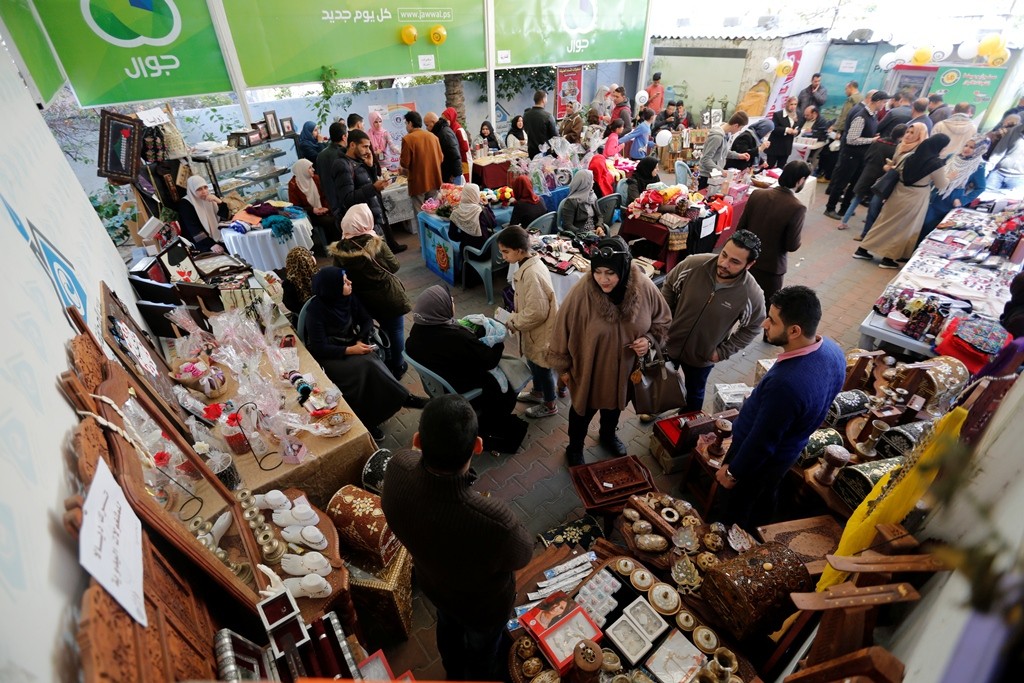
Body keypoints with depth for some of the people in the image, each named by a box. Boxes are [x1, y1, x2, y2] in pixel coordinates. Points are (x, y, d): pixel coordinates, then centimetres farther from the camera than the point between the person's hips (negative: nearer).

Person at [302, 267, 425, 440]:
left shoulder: (348, 297, -6)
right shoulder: (315, 309, -19)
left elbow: (367, 321, 3)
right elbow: (319, 348, -20)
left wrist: (361, 341, -16)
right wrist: (350, 350, -29)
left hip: (352, 345, 5)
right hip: (327, 356, -5)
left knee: (369, 368, -28)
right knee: (366, 367, -31)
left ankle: (369, 420, -20)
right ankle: (404, 399, -17)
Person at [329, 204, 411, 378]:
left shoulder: (339, 249, -11)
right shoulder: (376, 244, -21)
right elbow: (394, 266, -8)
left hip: (366, 299, 5)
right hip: (389, 296, -4)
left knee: (384, 327, 28)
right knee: (396, 330, 15)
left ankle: (386, 362, 44)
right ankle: (398, 366, 29)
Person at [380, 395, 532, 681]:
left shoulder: (397, 468, -36)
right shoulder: (495, 522, -49)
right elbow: (522, 555, -22)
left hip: (431, 582, 5)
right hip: (483, 605, -4)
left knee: (448, 628, 39)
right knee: (481, 650, 32)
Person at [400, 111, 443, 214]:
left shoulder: (408, 139, -11)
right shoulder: (433, 136, 6)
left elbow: (405, 164, -11)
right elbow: (440, 158, 12)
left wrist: (404, 170, 9)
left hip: (418, 183, -5)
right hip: (434, 181, 5)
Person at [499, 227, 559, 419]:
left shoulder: (532, 274, -32)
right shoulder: (530, 263, -1)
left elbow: (536, 312, -29)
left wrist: (512, 323, -17)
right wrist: (515, 318, 8)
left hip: (541, 330, -9)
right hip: (535, 329, 9)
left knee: (541, 366, 11)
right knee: (533, 363, 27)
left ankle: (549, 405, 32)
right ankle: (538, 392, 50)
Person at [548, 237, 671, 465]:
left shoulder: (644, 287, -21)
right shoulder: (581, 292, -29)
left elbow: (662, 320, -2)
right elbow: (564, 329, -15)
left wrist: (649, 339, -20)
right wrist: (563, 367, -6)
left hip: (624, 368, 3)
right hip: (588, 369, -3)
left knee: (615, 404, 30)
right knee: (584, 409, 20)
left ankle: (608, 435, 62)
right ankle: (574, 448, 49)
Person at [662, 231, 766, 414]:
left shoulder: (752, 295, -25)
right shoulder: (693, 264, -25)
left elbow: (751, 328, -7)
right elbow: (669, 287, -7)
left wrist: (723, 352, -10)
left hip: (703, 356, -1)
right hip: (669, 343, 1)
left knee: (694, 393, 25)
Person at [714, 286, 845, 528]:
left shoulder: (785, 383, -43)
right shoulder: (833, 351, -16)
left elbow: (761, 442, -29)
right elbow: (818, 404, 3)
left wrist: (733, 471, -12)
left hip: (760, 458, -8)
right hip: (789, 451, 8)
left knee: (737, 508, 21)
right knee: (765, 499, 33)